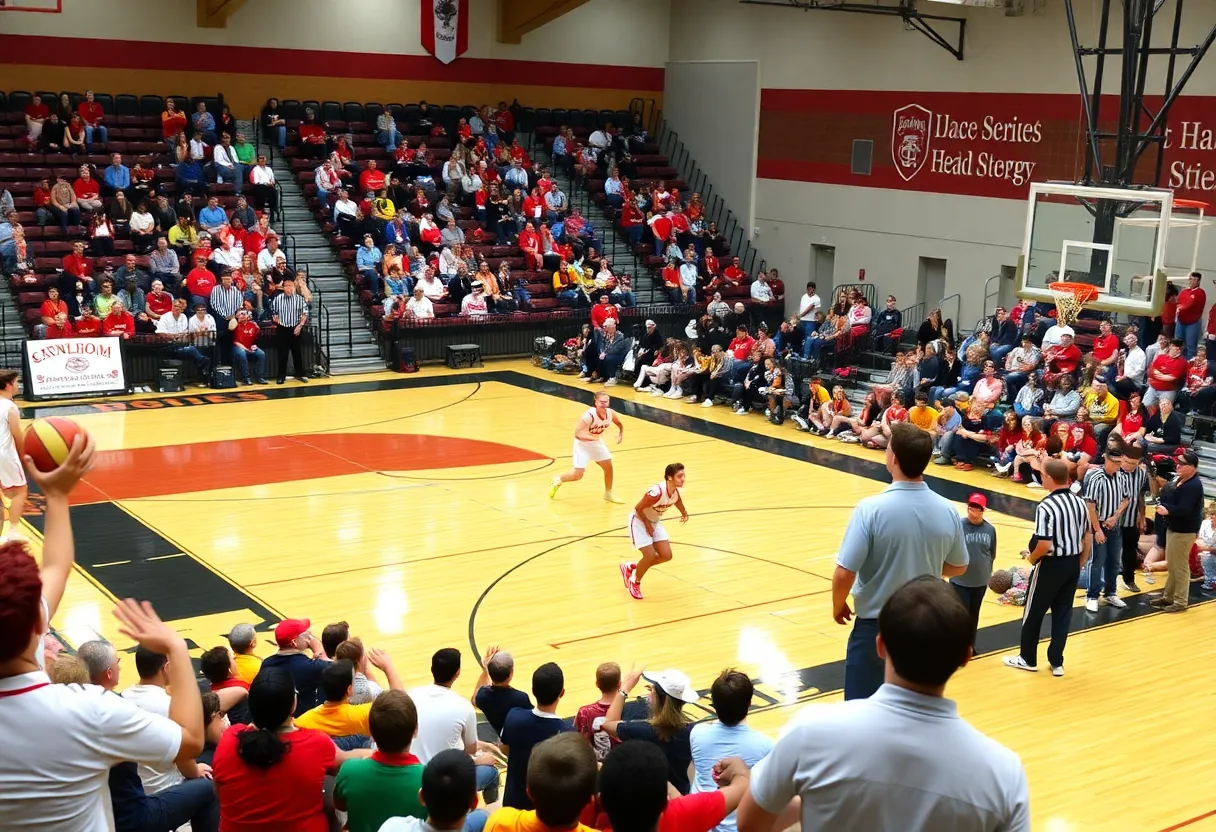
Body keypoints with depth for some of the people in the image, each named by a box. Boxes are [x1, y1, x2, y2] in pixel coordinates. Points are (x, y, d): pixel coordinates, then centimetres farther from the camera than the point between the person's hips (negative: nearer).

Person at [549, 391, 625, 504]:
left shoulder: (611, 413, -13)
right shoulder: (589, 415, -33)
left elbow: (620, 425, 9)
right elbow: (577, 433, -34)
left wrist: (621, 435, -9)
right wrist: (594, 438, -44)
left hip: (597, 442, 6)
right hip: (583, 444, -6)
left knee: (608, 466, 6)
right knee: (577, 475, -7)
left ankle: (608, 493, 25)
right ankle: (558, 481, 22)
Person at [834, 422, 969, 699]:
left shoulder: (872, 509, -21)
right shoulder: (947, 511, -8)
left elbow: (845, 574, -20)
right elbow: (958, 567, 8)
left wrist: (838, 605, 0)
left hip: (875, 625, -4)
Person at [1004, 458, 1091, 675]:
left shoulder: (1046, 506, -22)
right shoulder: (1080, 502, 3)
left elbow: (1044, 545, -25)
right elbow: (1088, 537, 9)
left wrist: (1031, 558, -6)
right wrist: (1080, 563, 17)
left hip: (1051, 565, -7)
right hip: (1073, 563, 7)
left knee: (1034, 612, 10)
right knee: (1063, 612, 14)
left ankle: (1028, 659, 22)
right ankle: (1057, 662, 18)